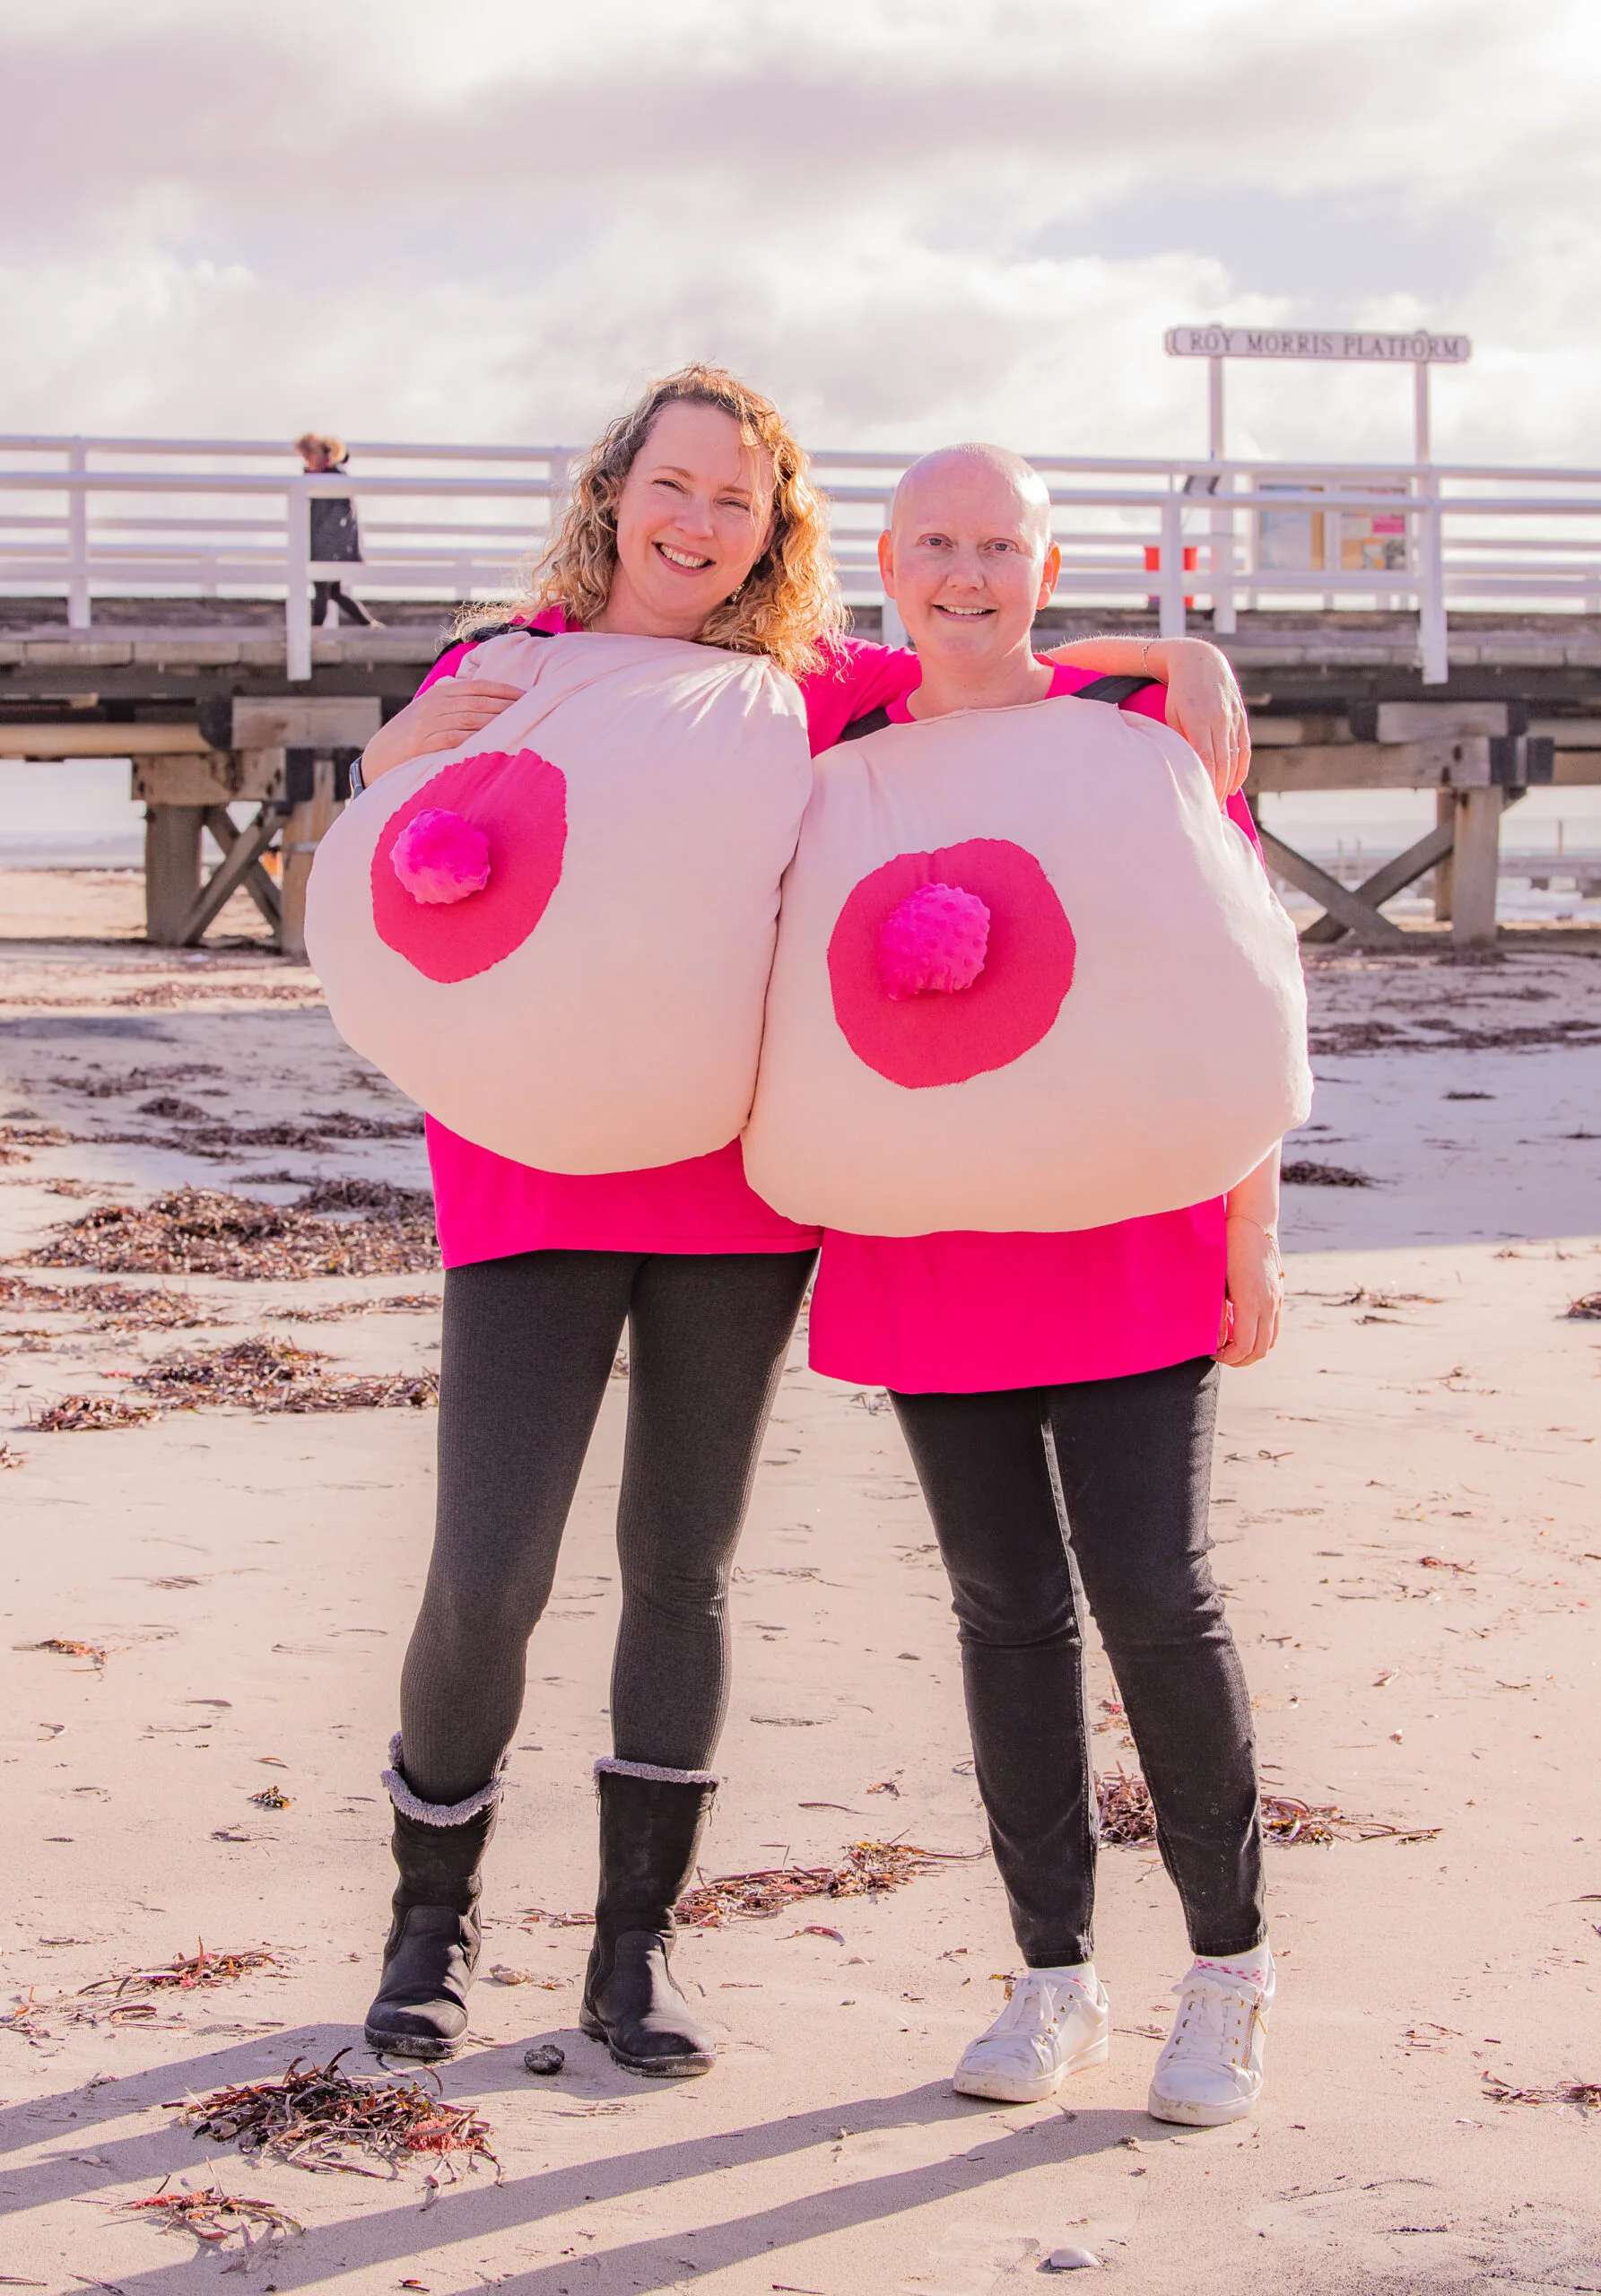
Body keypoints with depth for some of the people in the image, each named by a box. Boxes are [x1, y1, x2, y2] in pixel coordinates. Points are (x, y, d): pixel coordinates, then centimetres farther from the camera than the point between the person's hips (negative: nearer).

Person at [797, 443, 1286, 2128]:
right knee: (1007, 1606, 7)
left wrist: (1255, 1234, -4)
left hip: (1124, 1237, -3)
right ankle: (1055, 1982, 17)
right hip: (928, 1257, 3)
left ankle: (1229, 1965, 12)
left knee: (1150, 1593, -6)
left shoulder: (1141, 732, -2)